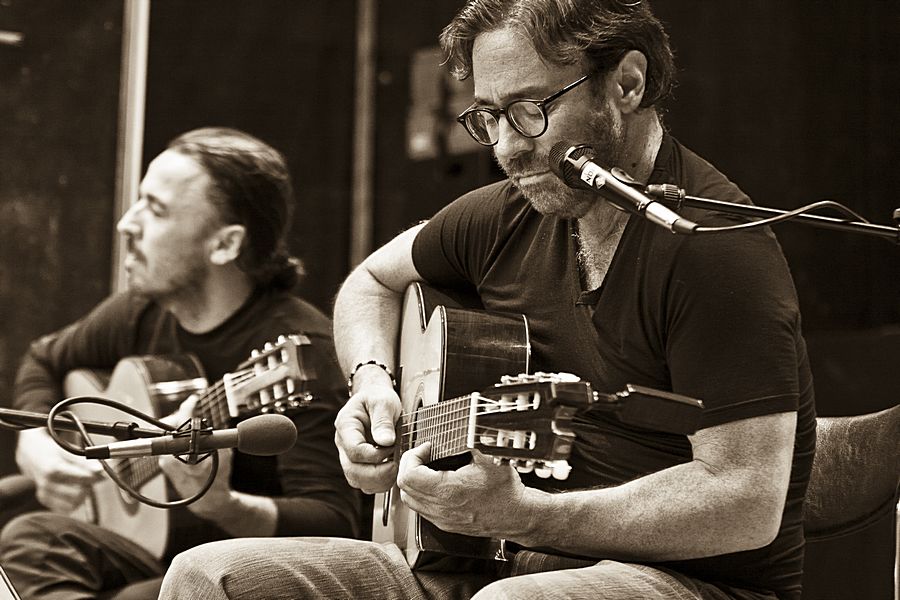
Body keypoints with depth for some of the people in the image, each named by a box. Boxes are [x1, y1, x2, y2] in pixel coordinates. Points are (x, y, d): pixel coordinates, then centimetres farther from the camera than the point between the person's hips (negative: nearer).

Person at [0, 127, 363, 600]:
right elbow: (44, 362, 26)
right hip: (157, 552, 7)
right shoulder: (142, 313, 4)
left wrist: (221, 506, -42)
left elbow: (334, 524, -25)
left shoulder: (301, 349, -20)